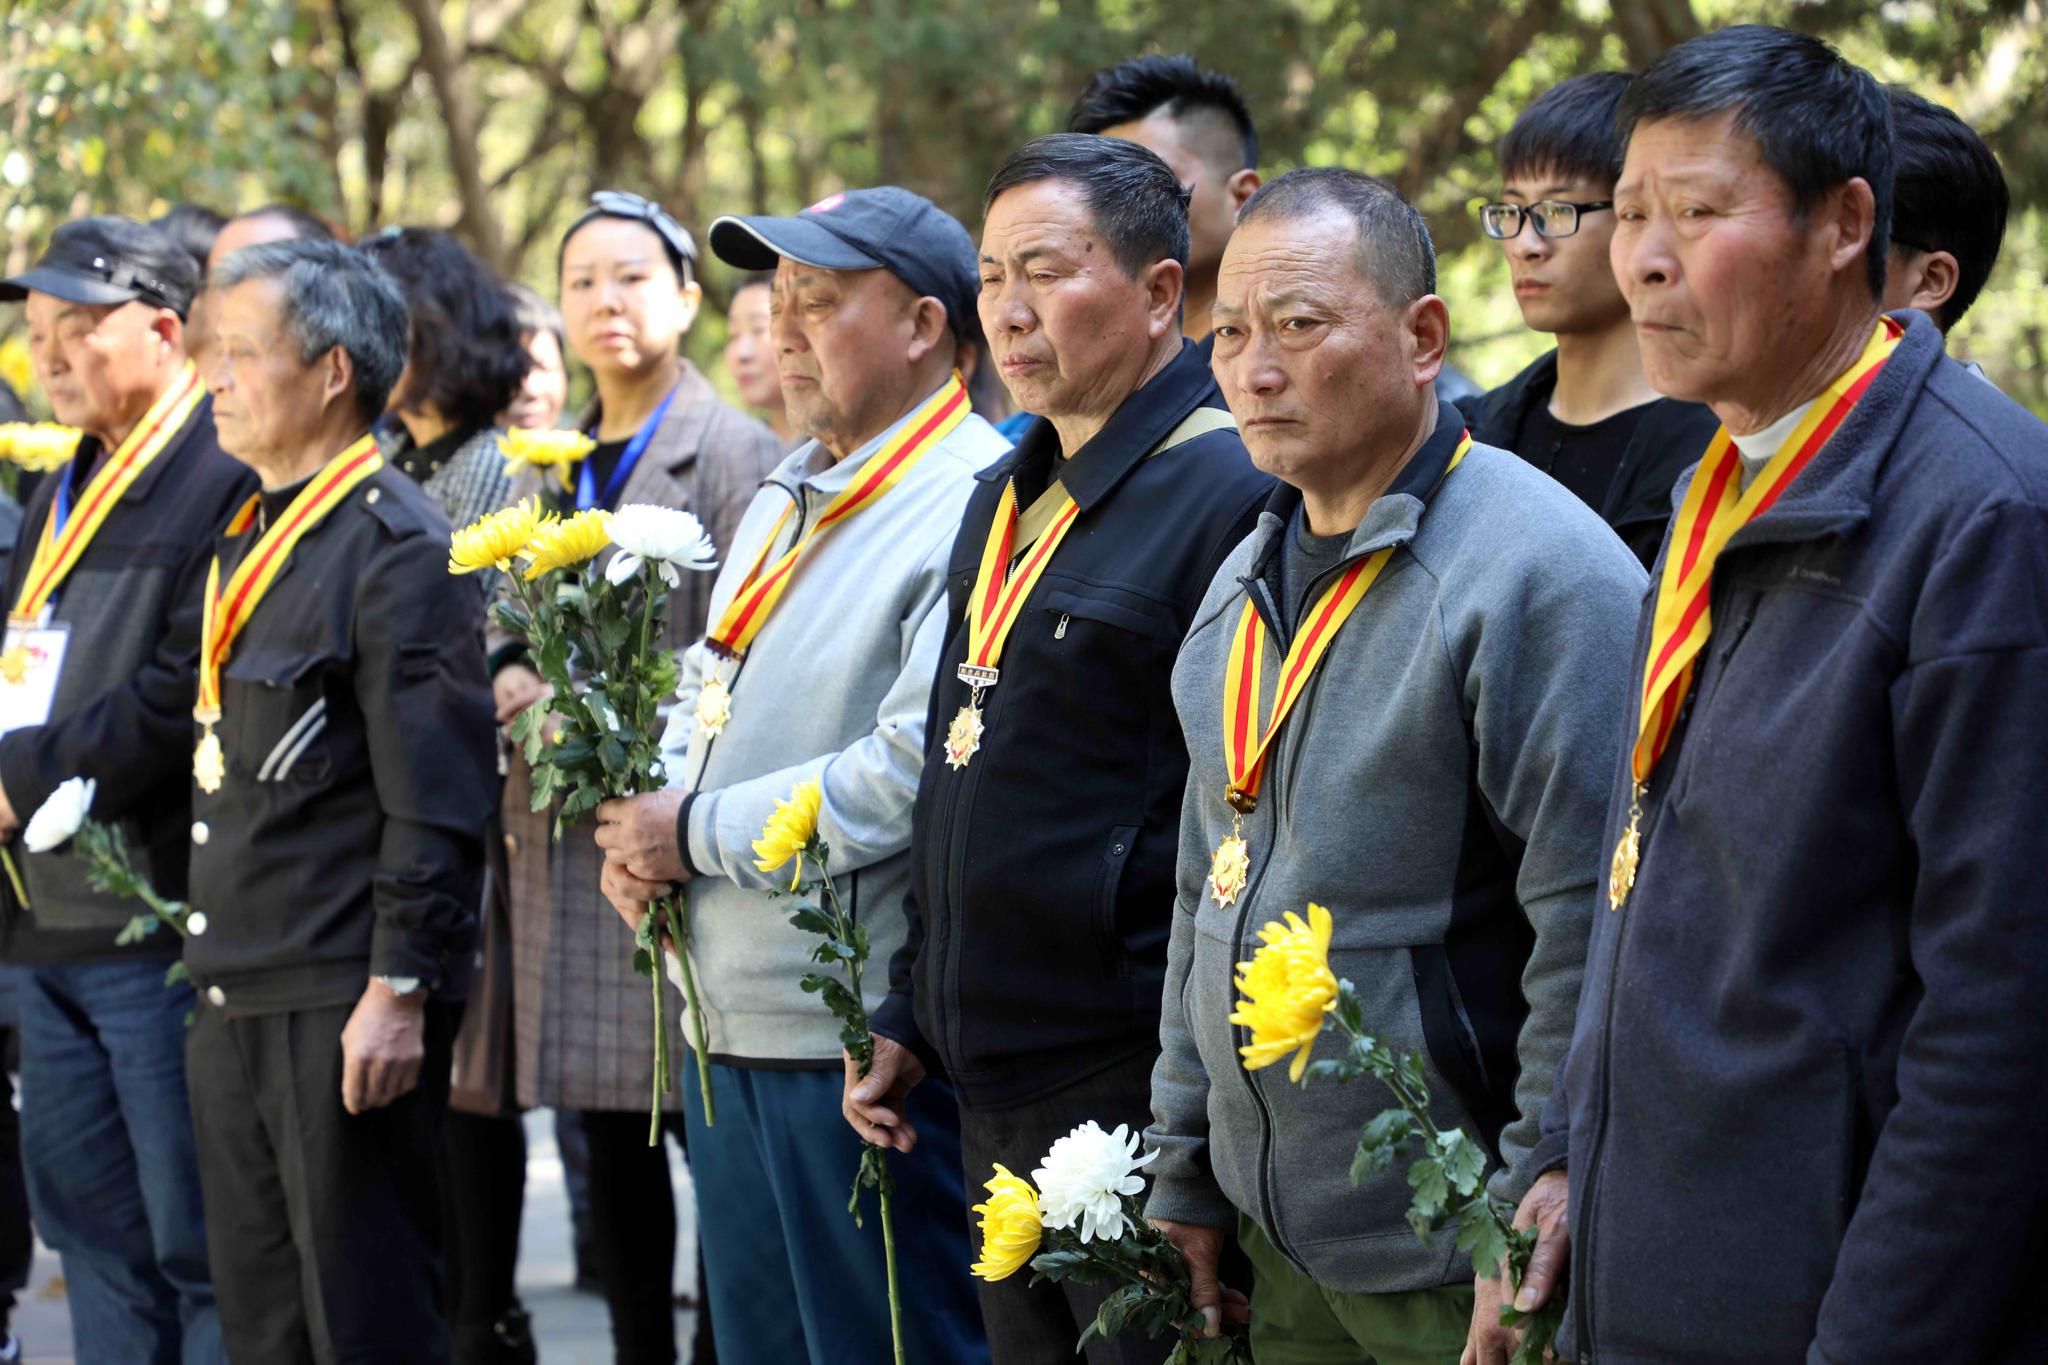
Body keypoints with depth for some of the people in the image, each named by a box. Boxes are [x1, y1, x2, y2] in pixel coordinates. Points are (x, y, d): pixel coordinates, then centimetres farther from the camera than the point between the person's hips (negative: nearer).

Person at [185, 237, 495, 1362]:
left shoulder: (398, 545, -12)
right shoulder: (247, 539, 16)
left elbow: (437, 797, -17)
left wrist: (399, 993, -20)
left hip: (345, 1011, -9)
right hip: (235, 1004, 9)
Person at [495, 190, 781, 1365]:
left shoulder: (736, 453, -4)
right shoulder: (547, 467, 18)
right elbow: (506, 620, 18)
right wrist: (509, 675, -4)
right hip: (566, 842, 6)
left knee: (707, 1126, -4)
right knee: (612, 1134, 9)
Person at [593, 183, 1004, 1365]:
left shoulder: (975, 511, -16)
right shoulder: (791, 495, 15)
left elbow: (919, 768, -24)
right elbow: (712, 688, 23)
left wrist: (698, 834, -16)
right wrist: (645, 821, 2)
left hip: (861, 1043, -9)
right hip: (730, 1024, 9)